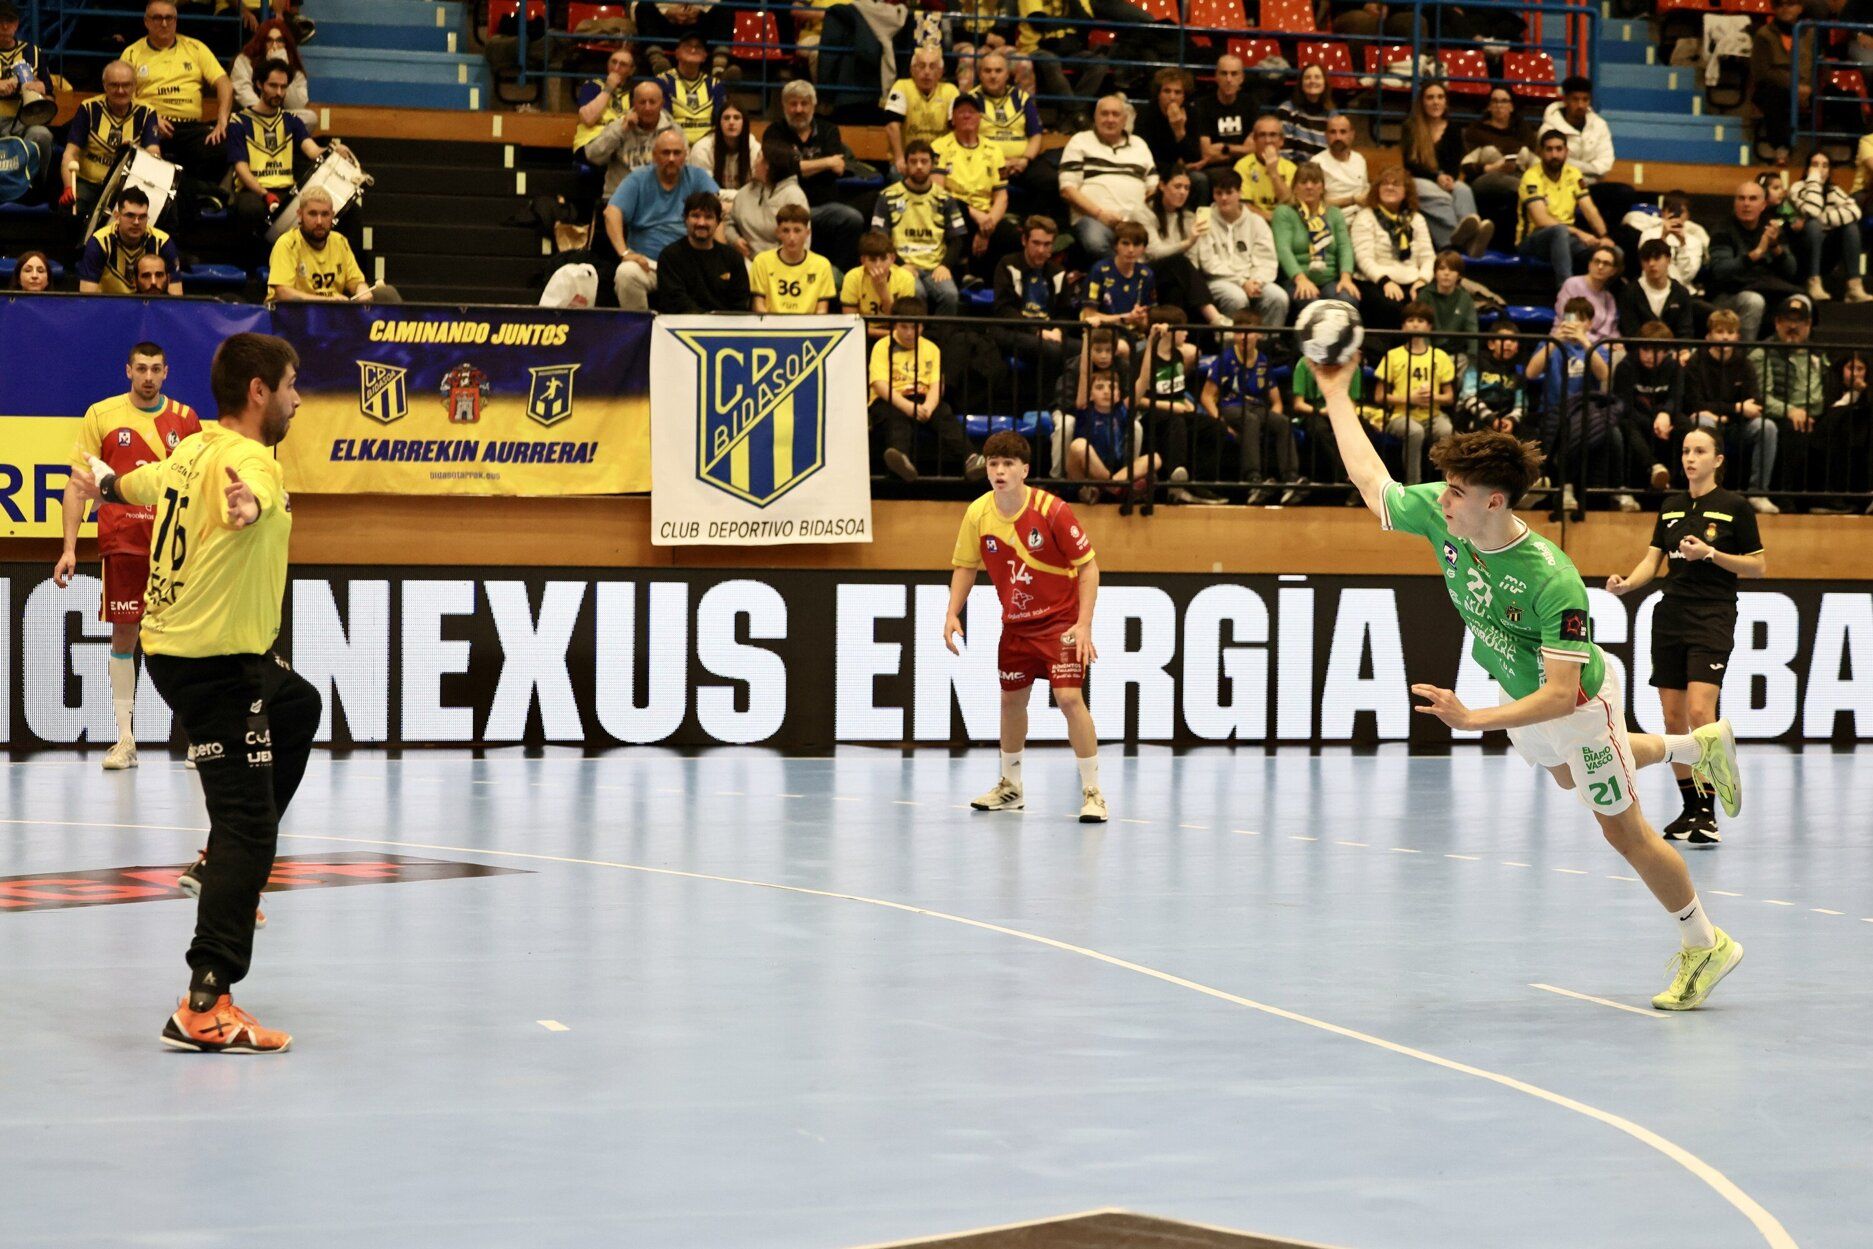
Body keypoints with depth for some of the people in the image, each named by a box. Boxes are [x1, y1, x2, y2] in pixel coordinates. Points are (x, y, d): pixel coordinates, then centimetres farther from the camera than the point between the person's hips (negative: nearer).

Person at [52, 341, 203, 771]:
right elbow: (78, 484, 3)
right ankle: (125, 741, 7)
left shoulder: (184, 418, 5)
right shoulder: (101, 415, 2)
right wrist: (70, 547, -4)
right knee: (123, 635, 2)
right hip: (121, 542, 0)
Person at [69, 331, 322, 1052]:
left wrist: (104, 487, 53)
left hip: (176, 644, 10)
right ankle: (205, 1008, -20)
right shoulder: (247, 458, -20)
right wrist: (250, 506, -70)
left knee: (298, 707, 35)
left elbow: (140, 483, 31)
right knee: (248, 824, -13)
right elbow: (253, 494, -46)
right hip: (216, 661, -10)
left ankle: (225, 864, 38)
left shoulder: (193, 451, 8)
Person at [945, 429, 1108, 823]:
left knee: (1069, 698, -18)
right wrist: (953, 615, -5)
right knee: (1011, 700, 14)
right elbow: (965, 567, 8)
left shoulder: (1052, 511, -22)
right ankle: (1010, 787, 33)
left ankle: (1092, 793, -11)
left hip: (1061, 620, -5)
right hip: (1016, 623, 5)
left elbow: (1088, 566, -15)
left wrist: (1084, 624, -22)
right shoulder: (978, 514, -8)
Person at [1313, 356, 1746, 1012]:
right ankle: (1697, 747, 56)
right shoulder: (1439, 518, -26)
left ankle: (1706, 945, 28)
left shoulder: (1553, 582, -43)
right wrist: (1335, 392, -8)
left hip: (1579, 702, -7)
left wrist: (1474, 720, -48)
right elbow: (1371, 479, -8)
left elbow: (1562, 695, -41)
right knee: (1566, 776, 36)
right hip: (1520, 687, 7)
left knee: (1623, 830, 6)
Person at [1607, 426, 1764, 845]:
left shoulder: (1734, 507, -2)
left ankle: (1708, 814, -15)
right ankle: (1690, 809, 16)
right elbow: (1653, 560, 11)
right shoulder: (1671, 507, 12)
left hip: (1713, 618, -6)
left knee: (1699, 710, -18)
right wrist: (1626, 583, -9)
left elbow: (1758, 566, 0)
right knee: (1672, 717, 5)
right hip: (1669, 617, 6)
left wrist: (1710, 554, -13)